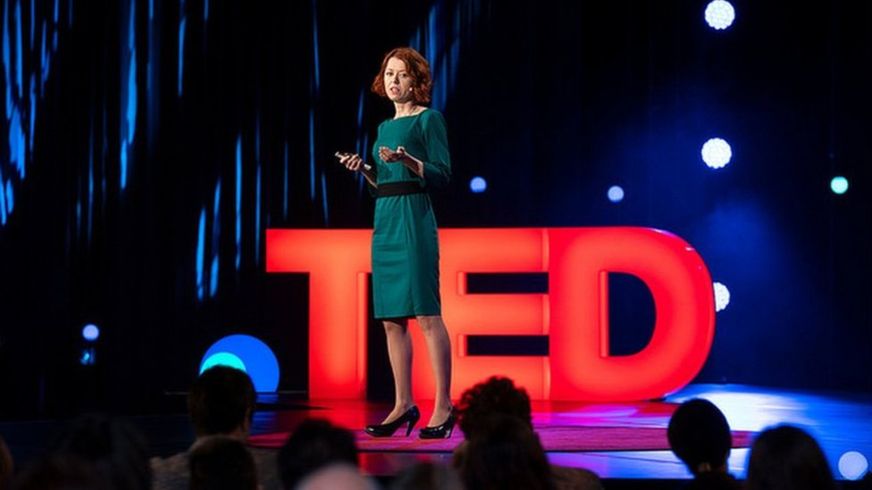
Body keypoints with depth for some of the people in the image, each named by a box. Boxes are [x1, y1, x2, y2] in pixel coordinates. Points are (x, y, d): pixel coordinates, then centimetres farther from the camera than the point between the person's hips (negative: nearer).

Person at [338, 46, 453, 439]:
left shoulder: (428, 119, 0)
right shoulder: (385, 127, 21)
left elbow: (442, 174, -8)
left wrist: (407, 160, -22)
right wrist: (364, 169, 7)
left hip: (414, 220, -8)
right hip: (384, 220, 8)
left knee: (426, 314, -10)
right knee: (391, 319, 6)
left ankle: (443, 406, -8)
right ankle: (403, 405, 12)